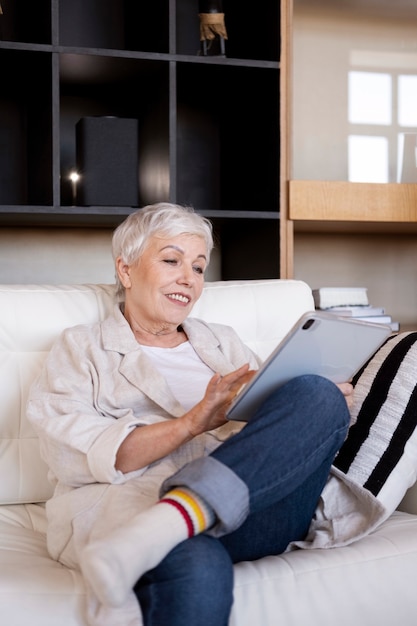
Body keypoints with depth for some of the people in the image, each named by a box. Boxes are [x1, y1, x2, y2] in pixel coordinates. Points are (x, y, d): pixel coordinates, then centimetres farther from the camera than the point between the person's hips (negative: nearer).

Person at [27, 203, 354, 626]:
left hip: (253, 506, 7)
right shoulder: (81, 349, 16)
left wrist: (326, 408, 0)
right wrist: (194, 421, -12)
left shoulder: (222, 343, 31)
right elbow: (70, 456, -2)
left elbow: (281, 421, 23)